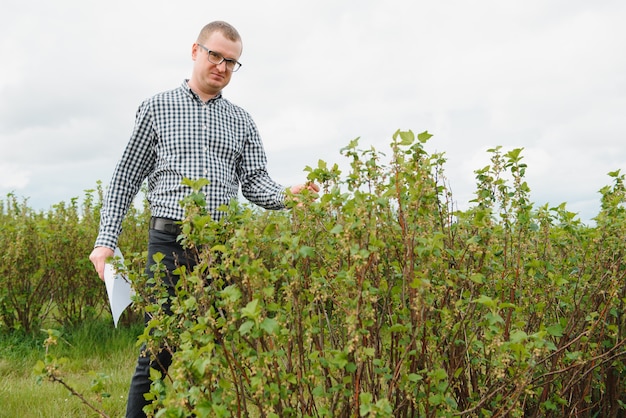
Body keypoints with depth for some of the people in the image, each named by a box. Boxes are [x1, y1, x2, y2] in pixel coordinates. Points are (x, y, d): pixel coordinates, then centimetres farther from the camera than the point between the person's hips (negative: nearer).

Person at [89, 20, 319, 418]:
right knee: (158, 353, -4)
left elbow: (255, 182, 7)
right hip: (169, 240, -2)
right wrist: (106, 239, 2)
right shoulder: (159, 108, 9)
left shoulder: (241, 121, 15)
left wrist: (287, 195, -15)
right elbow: (126, 177, 9)